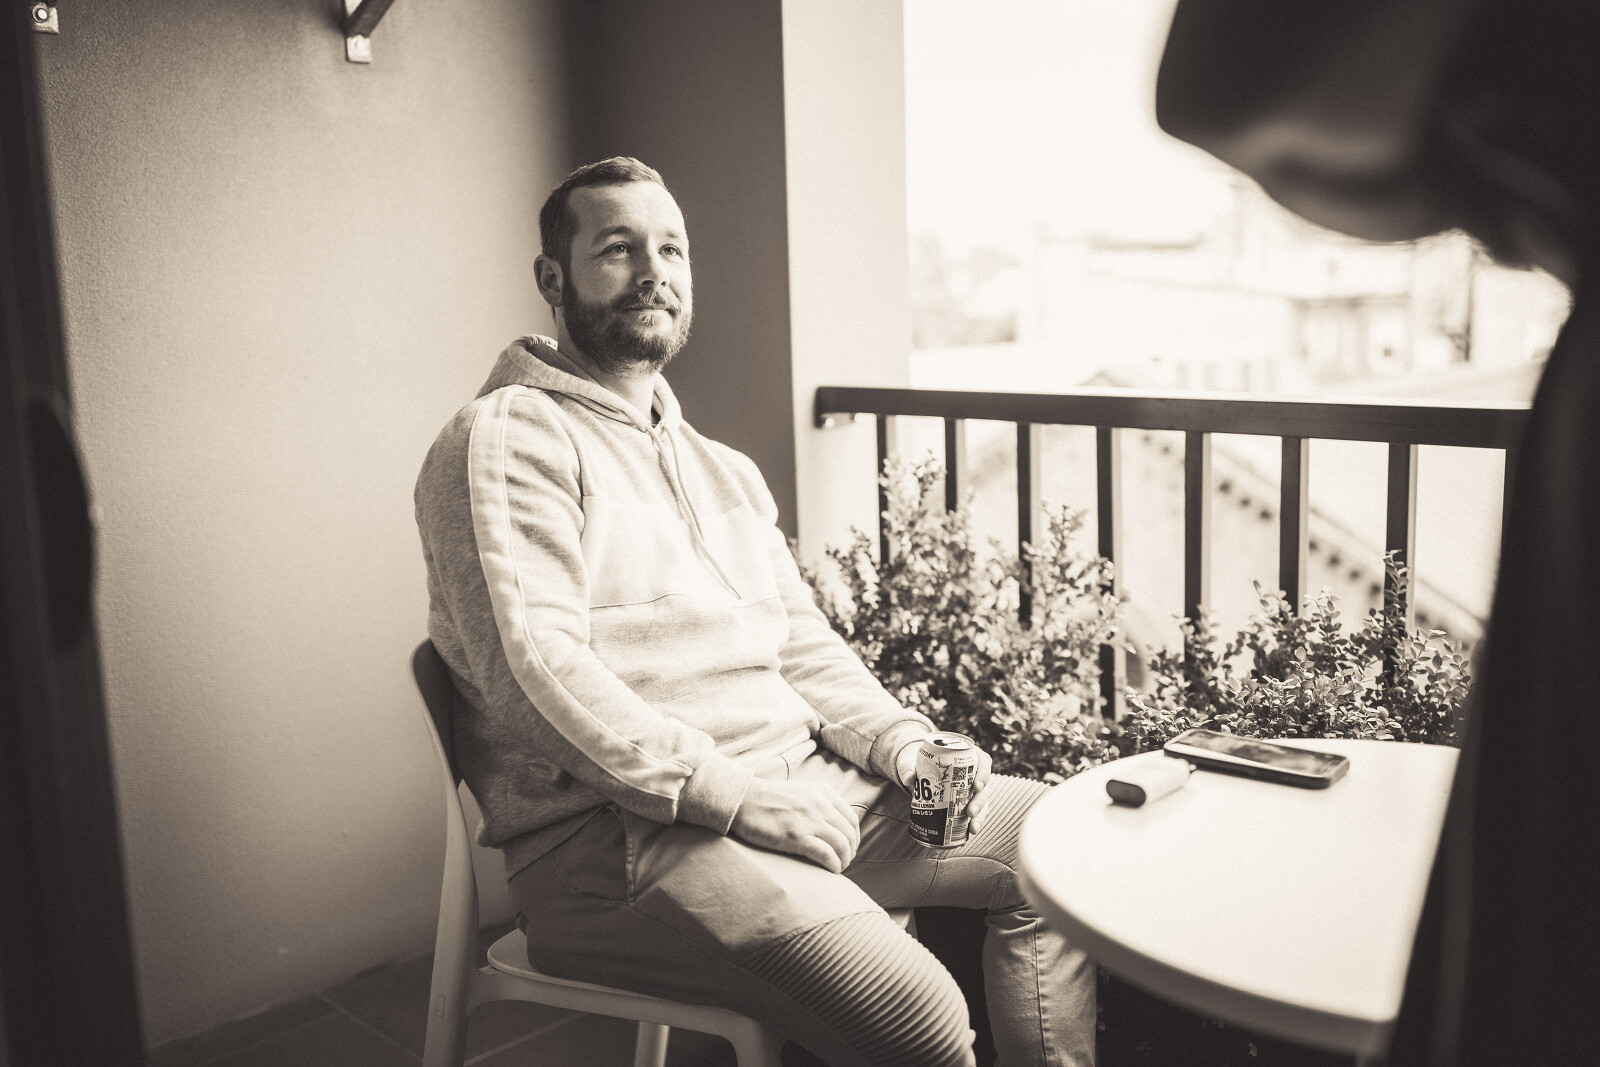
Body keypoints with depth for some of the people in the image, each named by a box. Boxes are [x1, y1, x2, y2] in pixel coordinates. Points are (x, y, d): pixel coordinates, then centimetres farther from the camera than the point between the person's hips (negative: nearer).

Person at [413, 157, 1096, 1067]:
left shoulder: (727, 471, 23)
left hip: (800, 786, 9)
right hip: (619, 837, -8)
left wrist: (905, 742, 1)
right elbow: (537, 670, -18)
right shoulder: (511, 439, -6)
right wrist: (732, 793, -21)